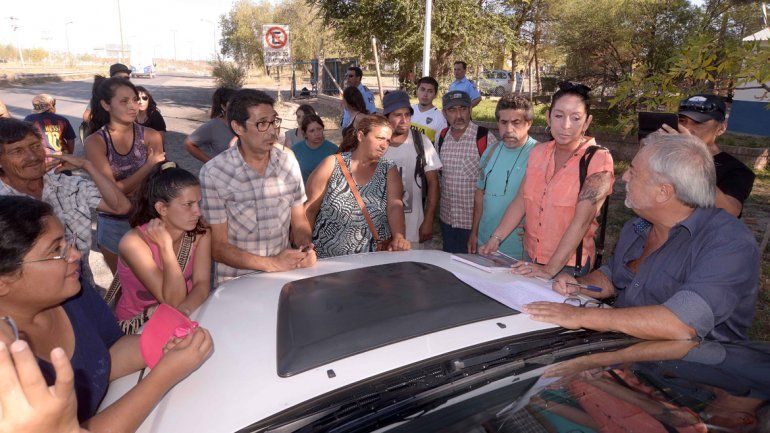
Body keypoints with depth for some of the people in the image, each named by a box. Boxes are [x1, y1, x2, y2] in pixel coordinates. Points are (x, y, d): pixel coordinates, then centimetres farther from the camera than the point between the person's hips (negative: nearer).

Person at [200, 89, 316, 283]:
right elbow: (218, 247, -7)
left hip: (284, 277, 3)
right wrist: (272, 264, -16)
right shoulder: (213, 173, -9)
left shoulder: (289, 163, 5)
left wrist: (306, 248, -9)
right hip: (236, 283, -2)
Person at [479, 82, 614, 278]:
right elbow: (521, 201, 3)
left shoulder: (598, 160, -15)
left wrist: (550, 270, -26)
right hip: (531, 259, 5)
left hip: (569, 265, -5)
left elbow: (582, 220, -22)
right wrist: (495, 239, -6)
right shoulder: (538, 153, 2)